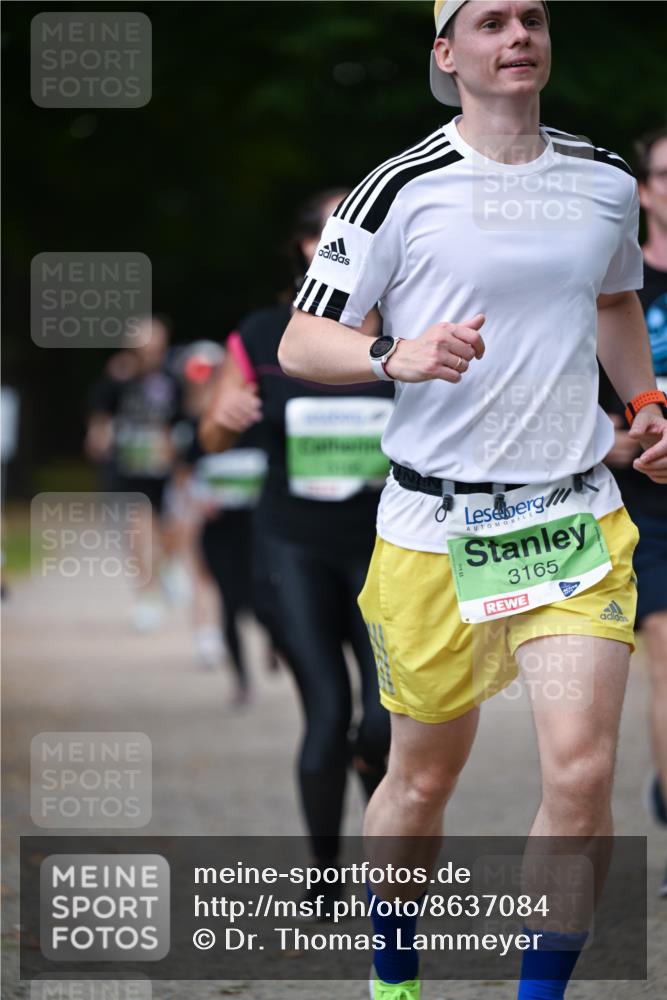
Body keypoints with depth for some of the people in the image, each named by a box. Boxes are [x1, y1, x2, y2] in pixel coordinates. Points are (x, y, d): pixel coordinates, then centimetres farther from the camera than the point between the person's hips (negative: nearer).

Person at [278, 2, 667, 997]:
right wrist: (395, 356, -22)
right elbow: (301, 342, -4)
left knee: (582, 772, -13)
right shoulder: (402, 187, -5)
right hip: (435, 528, -2)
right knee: (423, 779, 8)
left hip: (579, 515, 2)